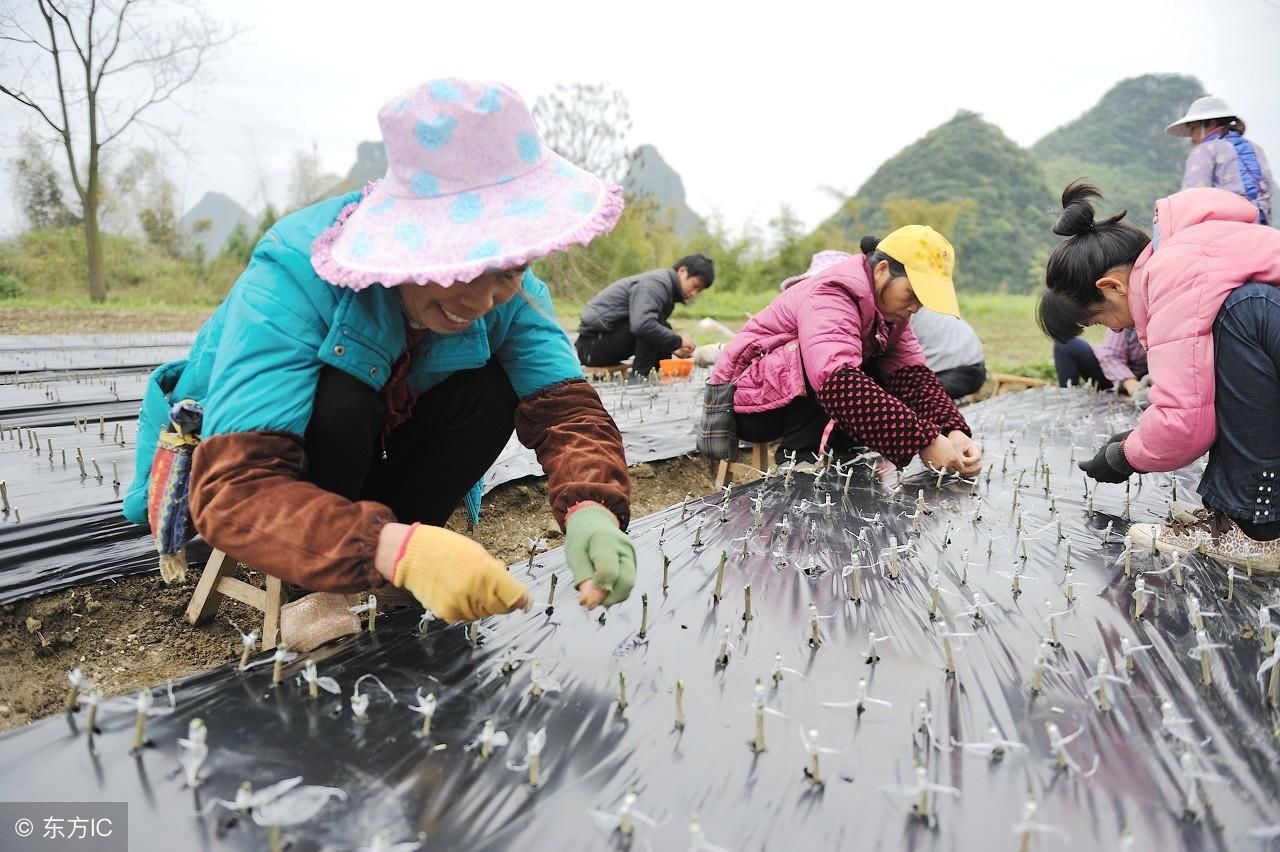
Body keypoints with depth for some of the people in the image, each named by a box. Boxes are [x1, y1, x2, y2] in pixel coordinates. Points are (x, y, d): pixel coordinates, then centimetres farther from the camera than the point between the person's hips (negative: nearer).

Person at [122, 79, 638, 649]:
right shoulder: (294, 277, -36)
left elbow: (564, 405, -26)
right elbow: (234, 490, -44)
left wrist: (590, 508, -48)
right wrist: (399, 548, -59)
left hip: (365, 462, 4)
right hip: (234, 461, -4)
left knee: (490, 392, -23)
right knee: (339, 401, -35)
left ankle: (374, 588, -9)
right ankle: (316, 592, -11)